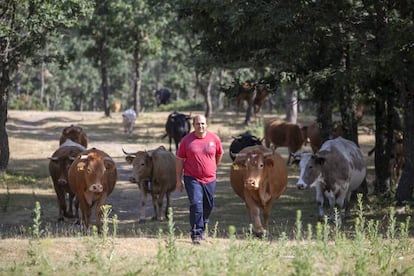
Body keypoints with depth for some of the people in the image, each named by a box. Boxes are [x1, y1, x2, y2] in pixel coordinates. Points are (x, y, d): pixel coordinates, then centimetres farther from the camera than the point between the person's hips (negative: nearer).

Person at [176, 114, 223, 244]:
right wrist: (178, 180, 0)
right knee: (196, 204, -16)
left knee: (208, 206, 14)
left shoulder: (214, 138, -1)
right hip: (192, 179, -3)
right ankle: (196, 234, -12)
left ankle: (203, 227, 39)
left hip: (210, 179, 3)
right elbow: (179, 160, 0)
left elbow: (219, 154, 18)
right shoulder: (187, 140, -5)